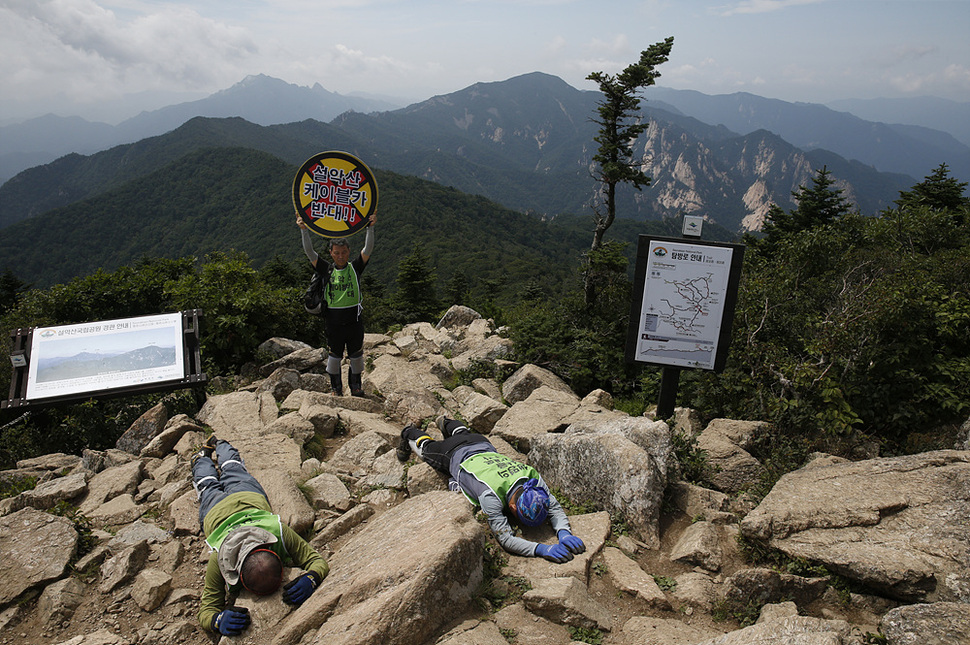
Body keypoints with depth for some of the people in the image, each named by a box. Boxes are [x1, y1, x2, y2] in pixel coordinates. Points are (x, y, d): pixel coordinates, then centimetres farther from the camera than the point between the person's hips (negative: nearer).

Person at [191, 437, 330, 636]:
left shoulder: (280, 532, -51)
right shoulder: (218, 561, -50)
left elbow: (318, 560, -44)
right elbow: (207, 609, -40)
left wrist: (310, 580, -67)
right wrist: (219, 620, -64)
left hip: (250, 499, 1)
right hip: (215, 512, -1)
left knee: (234, 472, 37)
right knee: (208, 487, 37)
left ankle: (220, 446, 61)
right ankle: (202, 459, 62)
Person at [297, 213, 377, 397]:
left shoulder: (355, 268, 1)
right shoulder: (327, 270, 1)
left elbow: (368, 249, -9)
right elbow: (309, 252, -5)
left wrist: (370, 228, -20)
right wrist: (304, 230, -15)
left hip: (355, 320, 0)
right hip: (334, 321, 0)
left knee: (356, 355, 12)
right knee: (334, 356, 11)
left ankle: (355, 385, 30)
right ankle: (336, 387, 27)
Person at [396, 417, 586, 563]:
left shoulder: (532, 476, -37)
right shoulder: (491, 495, -49)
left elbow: (555, 508, -31)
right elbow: (506, 539, -52)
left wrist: (564, 533, -51)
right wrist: (542, 550, -64)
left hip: (483, 445, 4)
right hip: (455, 457, -4)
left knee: (464, 435, 41)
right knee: (428, 448, 30)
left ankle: (446, 423, 66)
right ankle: (410, 434, 58)